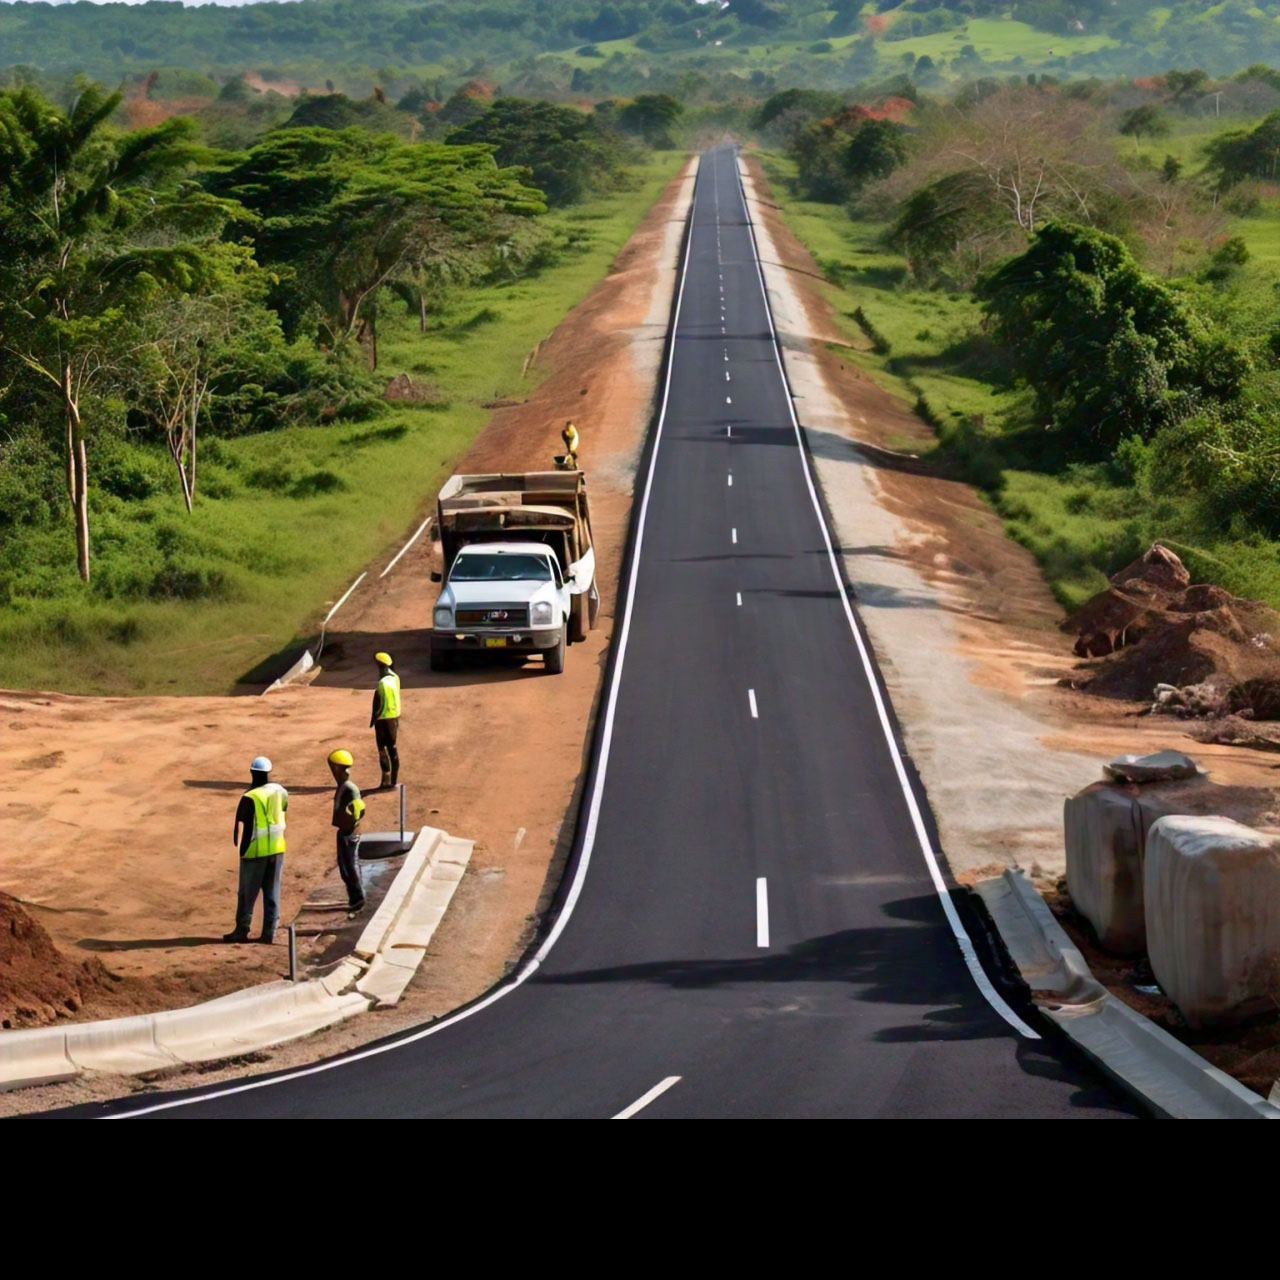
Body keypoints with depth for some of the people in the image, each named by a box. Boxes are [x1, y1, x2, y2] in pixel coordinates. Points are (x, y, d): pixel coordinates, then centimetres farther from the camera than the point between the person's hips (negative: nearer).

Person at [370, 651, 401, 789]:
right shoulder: (395, 678, 1)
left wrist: (373, 719, -14)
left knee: (383, 749, 0)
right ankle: (393, 780, 17)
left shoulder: (382, 683, -22)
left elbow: (380, 705, -20)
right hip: (395, 716, 8)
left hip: (384, 719, -8)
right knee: (393, 748, 13)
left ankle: (386, 780, 1)